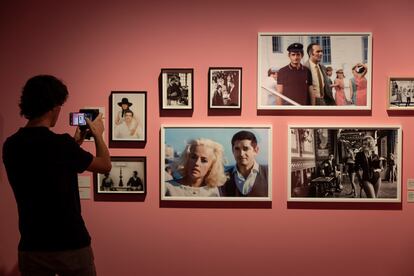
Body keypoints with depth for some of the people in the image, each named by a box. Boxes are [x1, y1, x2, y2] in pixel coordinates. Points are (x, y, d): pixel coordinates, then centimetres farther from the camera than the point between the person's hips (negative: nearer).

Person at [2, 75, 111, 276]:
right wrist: (97, 134, 12)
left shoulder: (10, 146, -2)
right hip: (71, 246, -5)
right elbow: (105, 166, -3)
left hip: (31, 248, 6)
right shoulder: (61, 144, -19)